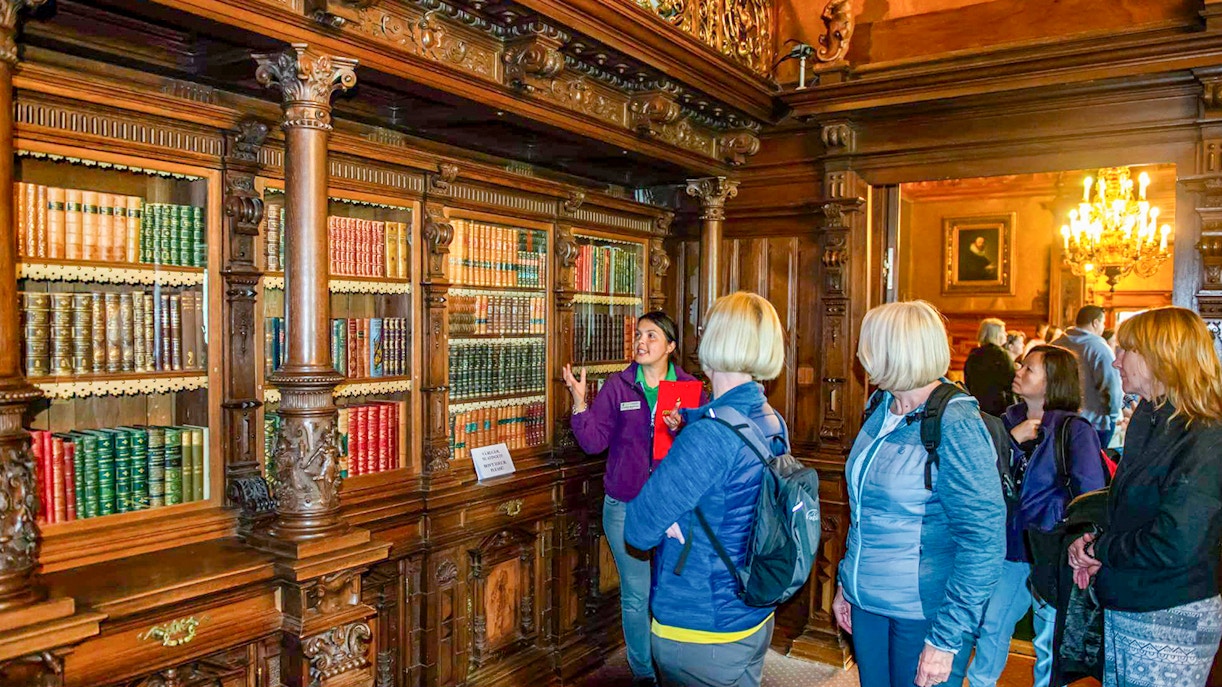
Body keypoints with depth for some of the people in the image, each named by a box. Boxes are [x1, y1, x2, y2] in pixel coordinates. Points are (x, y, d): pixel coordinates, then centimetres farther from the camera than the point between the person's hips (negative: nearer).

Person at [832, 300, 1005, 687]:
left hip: (920, 612, -7)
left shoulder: (955, 427, -20)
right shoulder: (882, 410, 4)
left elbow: (984, 542, -21)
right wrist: (846, 583, 15)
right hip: (866, 602, 7)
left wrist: (945, 639, -20)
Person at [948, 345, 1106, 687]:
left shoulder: (1074, 431, -12)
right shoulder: (1009, 420, 5)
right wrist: (1012, 439, -14)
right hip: (1010, 550, 5)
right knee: (989, 628, 16)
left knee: (1049, 643, 8)